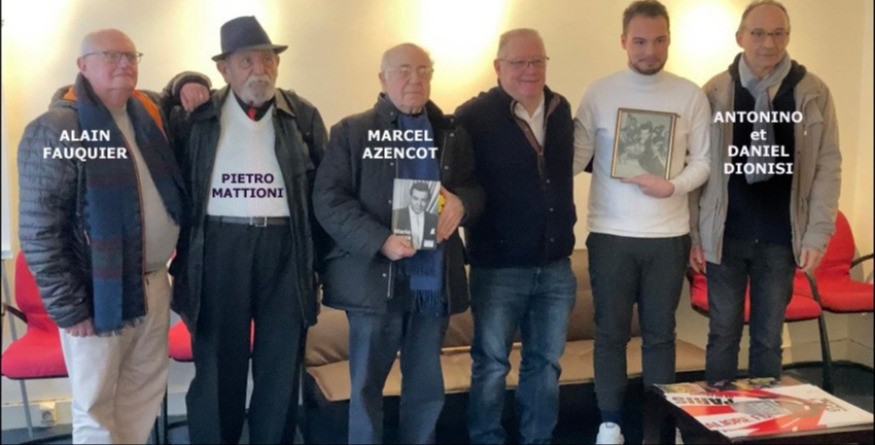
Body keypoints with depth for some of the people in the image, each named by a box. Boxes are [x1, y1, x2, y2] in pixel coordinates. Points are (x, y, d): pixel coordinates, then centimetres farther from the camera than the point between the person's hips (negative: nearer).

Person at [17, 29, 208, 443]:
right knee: (96, 406, 9)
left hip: (154, 282, 6)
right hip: (99, 292, -6)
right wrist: (68, 308, -16)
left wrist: (190, 85, 5)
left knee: (145, 390, 19)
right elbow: (39, 232, -15)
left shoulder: (150, 110, 5)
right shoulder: (55, 130, -14)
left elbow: (176, 92, 30)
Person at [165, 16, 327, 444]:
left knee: (281, 367, 10)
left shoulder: (304, 116, 5)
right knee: (217, 365, 9)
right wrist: (183, 227, -2)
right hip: (218, 248, 0)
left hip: (286, 250, 1)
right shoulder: (196, 116, 3)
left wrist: (317, 254, 0)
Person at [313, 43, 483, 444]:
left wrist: (460, 203, -13)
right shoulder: (352, 131, 1)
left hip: (435, 282, 3)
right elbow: (328, 199, -7)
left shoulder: (453, 134, 12)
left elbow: (476, 191, 12)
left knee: (427, 387, 14)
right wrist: (380, 242, -19)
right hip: (374, 279, -3)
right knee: (366, 386, 7)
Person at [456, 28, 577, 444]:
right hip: (498, 266, -5)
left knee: (545, 362, 16)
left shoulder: (561, 109, 7)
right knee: (491, 363, 9)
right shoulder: (475, 115, -10)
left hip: (555, 265, 5)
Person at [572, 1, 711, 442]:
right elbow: (577, 155, -2)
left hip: (668, 235, 1)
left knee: (660, 333, 11)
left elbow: (704, 160, 2)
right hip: (610, 233, 0)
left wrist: (673, 186, -17)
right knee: (610, 332, 7)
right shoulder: (599, 92, 0)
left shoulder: (690, 95, 2)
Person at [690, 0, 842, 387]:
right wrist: (694, 234, -2)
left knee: (768, 338, 12)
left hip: (780, 238, 0)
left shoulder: (813, 92, -1)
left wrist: (817, 234, -5)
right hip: (725, 236, 0)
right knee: (723, 334, 11)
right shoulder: (715, 92, -2)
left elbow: (828, 166, 0)